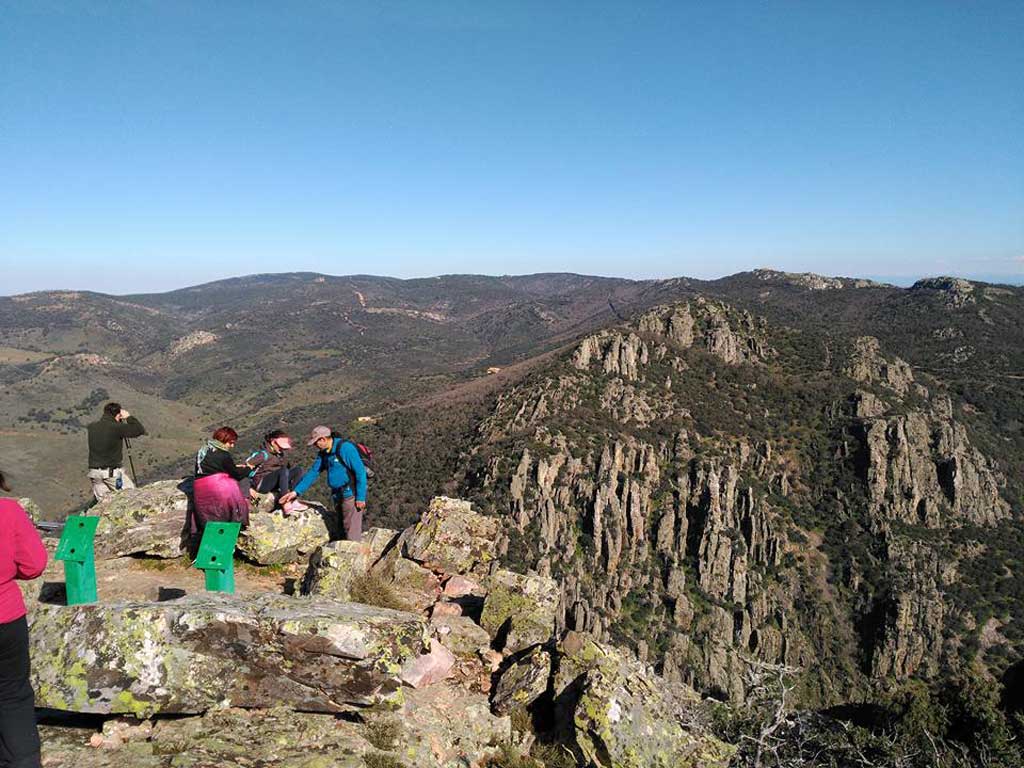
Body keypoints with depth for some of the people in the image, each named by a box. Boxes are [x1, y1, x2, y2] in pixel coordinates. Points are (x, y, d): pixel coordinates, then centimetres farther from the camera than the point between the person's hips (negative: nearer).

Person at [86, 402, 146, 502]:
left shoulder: (92, 427, 4)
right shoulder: (117, 427, -14)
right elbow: (140, 430, -13)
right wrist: (129, 417, -2)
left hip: (94, 473, 6)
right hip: (112, 473, -6)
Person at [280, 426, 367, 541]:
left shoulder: (345, 448, -18)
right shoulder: (323, 453, 9)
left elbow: (360, 472, -20)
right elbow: (313, 473, 11)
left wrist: (361, 497, -21)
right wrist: (296, 492, 2)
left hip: (350, 494, -9)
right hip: (337, 496, 9)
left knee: (352, 531, -8)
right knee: (342, 528, 15)